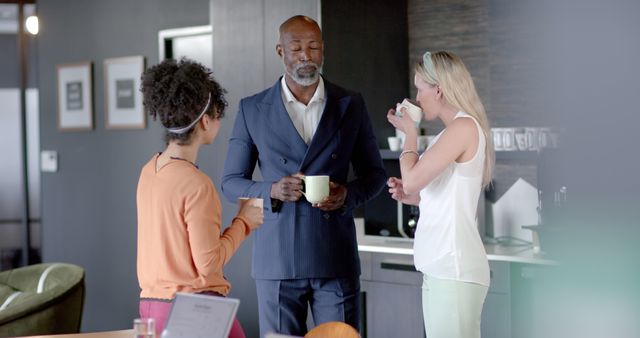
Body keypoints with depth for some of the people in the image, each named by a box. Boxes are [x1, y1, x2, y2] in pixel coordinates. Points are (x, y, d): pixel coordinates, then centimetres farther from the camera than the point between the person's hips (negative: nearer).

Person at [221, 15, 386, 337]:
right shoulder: (252, 109, 4)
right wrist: (272, 191, -13)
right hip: (277, 259, 0)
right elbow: (231, 182, 7)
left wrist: (347, 194, -9)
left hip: (336, 258, 0)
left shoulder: (351, 105, 7)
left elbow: (374, 173, 13)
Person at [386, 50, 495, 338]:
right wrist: (411, 197, 9)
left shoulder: (464, 127, -10)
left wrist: (409, 132, 0)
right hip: (440, 268, 9)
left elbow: (412, 179, -15)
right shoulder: (454, 131, 17)